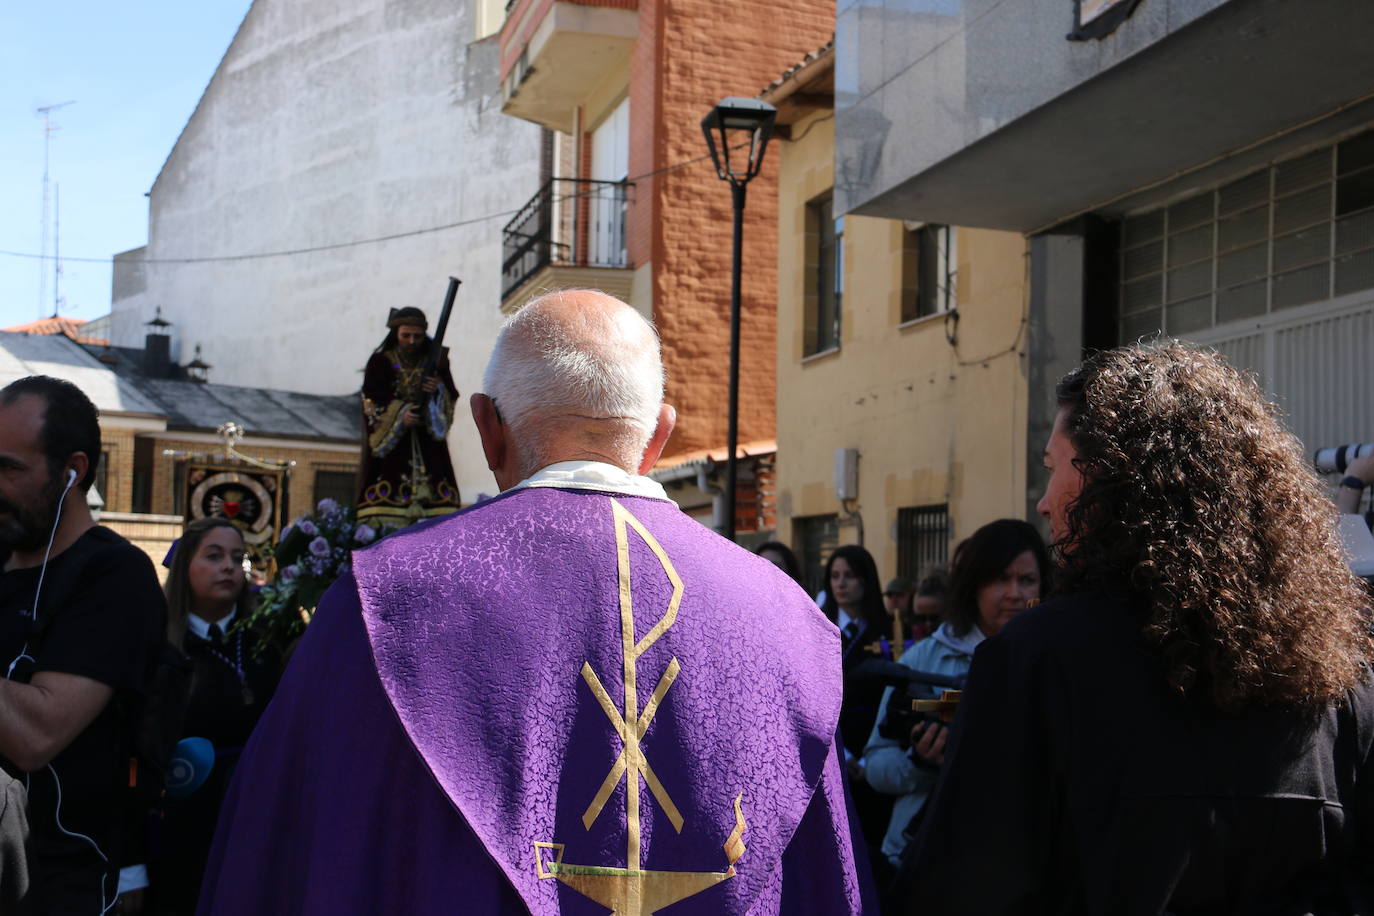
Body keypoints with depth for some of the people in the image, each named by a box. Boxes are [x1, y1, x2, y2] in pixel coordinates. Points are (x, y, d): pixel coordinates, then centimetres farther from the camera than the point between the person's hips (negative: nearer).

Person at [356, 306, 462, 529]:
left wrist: (438, 391, -13)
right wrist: (399, 415, -18)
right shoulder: (380, 362, 3)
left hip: (427, 442, 2)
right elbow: (370, 404, -2)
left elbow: (452, 397, 8)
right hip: (390, 441, -2)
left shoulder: (435, 362, 9)